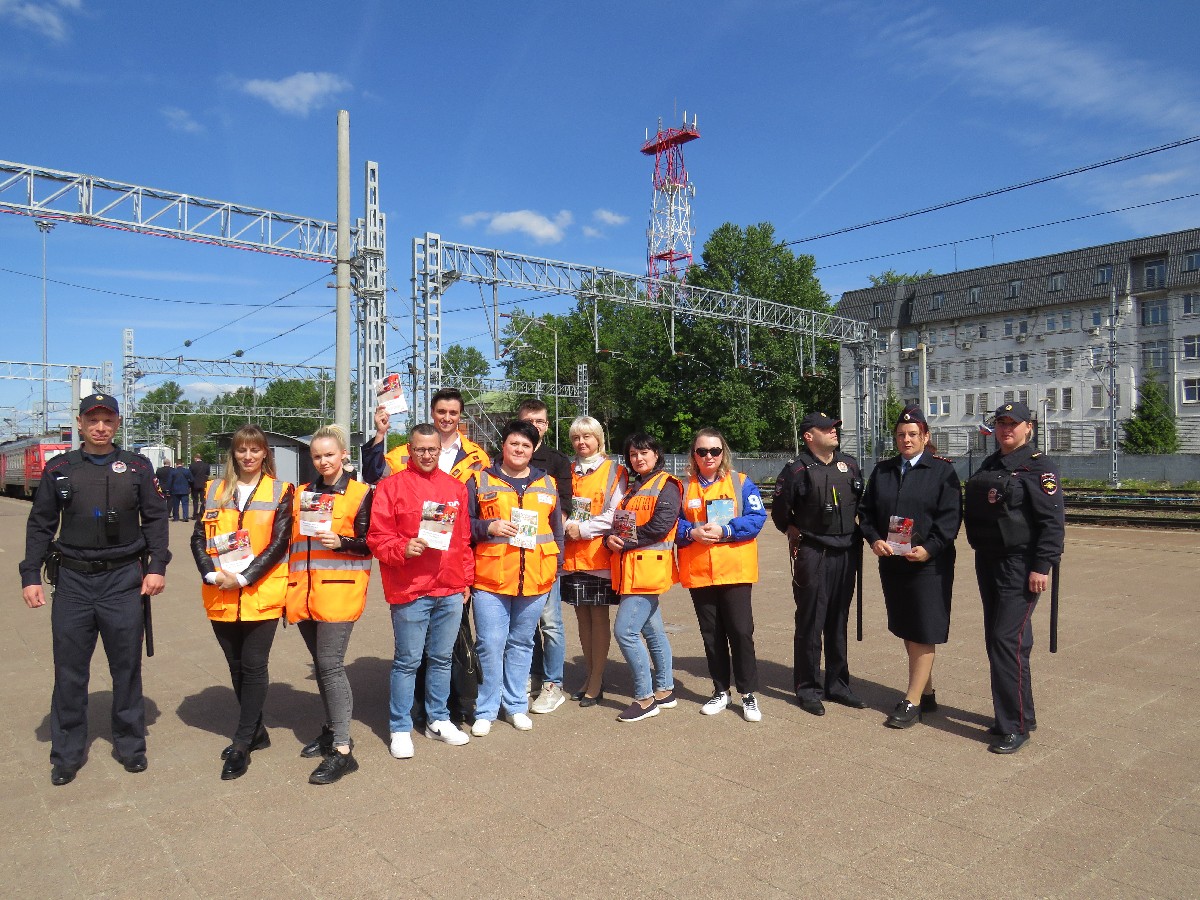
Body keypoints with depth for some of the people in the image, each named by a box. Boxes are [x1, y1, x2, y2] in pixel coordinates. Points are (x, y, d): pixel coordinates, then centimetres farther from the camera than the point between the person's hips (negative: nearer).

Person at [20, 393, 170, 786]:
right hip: (72, 580, 1)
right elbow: (40, 525, 8)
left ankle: (130, 745, 22)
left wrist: (156, 567, -5)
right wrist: (31, 576, 2)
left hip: (124, 579, -1)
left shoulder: (138, 467, 3)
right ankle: (67, 753, 21)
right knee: (69, 671, 6)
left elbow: (156, 518, 3)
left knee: (127, 667, 7)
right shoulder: (59, 469, 5)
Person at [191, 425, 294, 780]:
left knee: (253, 667, -2)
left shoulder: (280, 492, -1)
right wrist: (211, 574, -10)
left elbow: (279, 542, -8)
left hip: (262, 595, -4)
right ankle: (255, 731, 30)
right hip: (221, 597, 4)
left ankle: (241, 746, 8)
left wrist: (244, 578, -15)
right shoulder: (215, 491, 10)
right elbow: (199, 538, 6)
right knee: (237, 667, 14)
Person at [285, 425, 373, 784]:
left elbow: (368, 544, -4)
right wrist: (290, 588, 9)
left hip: (338, 591, -6)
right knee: (322, 664, 14)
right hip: (304, 592, 6)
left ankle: (342, 750, -5)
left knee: (330, 665, -10)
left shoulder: (360, 493, -1)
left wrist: (340, 542, -22)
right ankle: (333, 729, 29)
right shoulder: (303, 494, 15)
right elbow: (292, 540, 20)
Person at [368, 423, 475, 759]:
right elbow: (377, 537, -5)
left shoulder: (456, 488, 12)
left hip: (450, 590, 4)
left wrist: (466, 579, 14)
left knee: (442, 659, 15)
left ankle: (438, 720, 29)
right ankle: (400, 728, 18)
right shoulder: (391, 486, -2)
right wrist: (402, 549, -23)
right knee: (407, 661, 4)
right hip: (409, 591, -4)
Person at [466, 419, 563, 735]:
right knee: (490, 645, -3)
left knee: (521, 644, 13)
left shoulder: (547, 484, 13)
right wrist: (489, 527, -13)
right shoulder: (481, 481, 4)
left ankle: (516, 705, 26)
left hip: (535, 579, 3)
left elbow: (556, 530, 18)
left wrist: (557, 566, 10)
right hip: (490, 578, -3)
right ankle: (486, 710, 12)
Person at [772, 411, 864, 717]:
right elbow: (780, 511, -1)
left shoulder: (849, 465, 9)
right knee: (810, 623, 0)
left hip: (846, 554, 5)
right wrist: (797, 534, 3)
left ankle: (837, 684, 24)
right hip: (812, 556, -5)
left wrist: (855, 536, 14)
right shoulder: (797, 469, -8)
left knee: (838, 622, 13)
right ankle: (807, 689, 10)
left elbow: (861, 504, 21)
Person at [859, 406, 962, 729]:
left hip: (929, 563, -5)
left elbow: (951, 516, -9)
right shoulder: (882, 471, 11)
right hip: (891, 562, 5)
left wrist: (929, 548, -19)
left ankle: (912, 702, 7)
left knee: (923, 633, 0)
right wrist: (874, 539, -7)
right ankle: (927, 694, 28)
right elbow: (866, 510, 10)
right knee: (907, 632, 13)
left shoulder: (942, 470, -3)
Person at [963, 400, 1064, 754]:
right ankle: (1019, 713, 26)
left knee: (1008, 640, -11)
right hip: (988, 563, 8)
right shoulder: (988, 466, 15)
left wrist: (1042, 566, -18)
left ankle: (1015, 726, -1)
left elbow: (1052, 521, -14)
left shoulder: (1039, 466, -7)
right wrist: (980, 552, 14)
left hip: (1021, 566, -8)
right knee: (995, 641, 12)